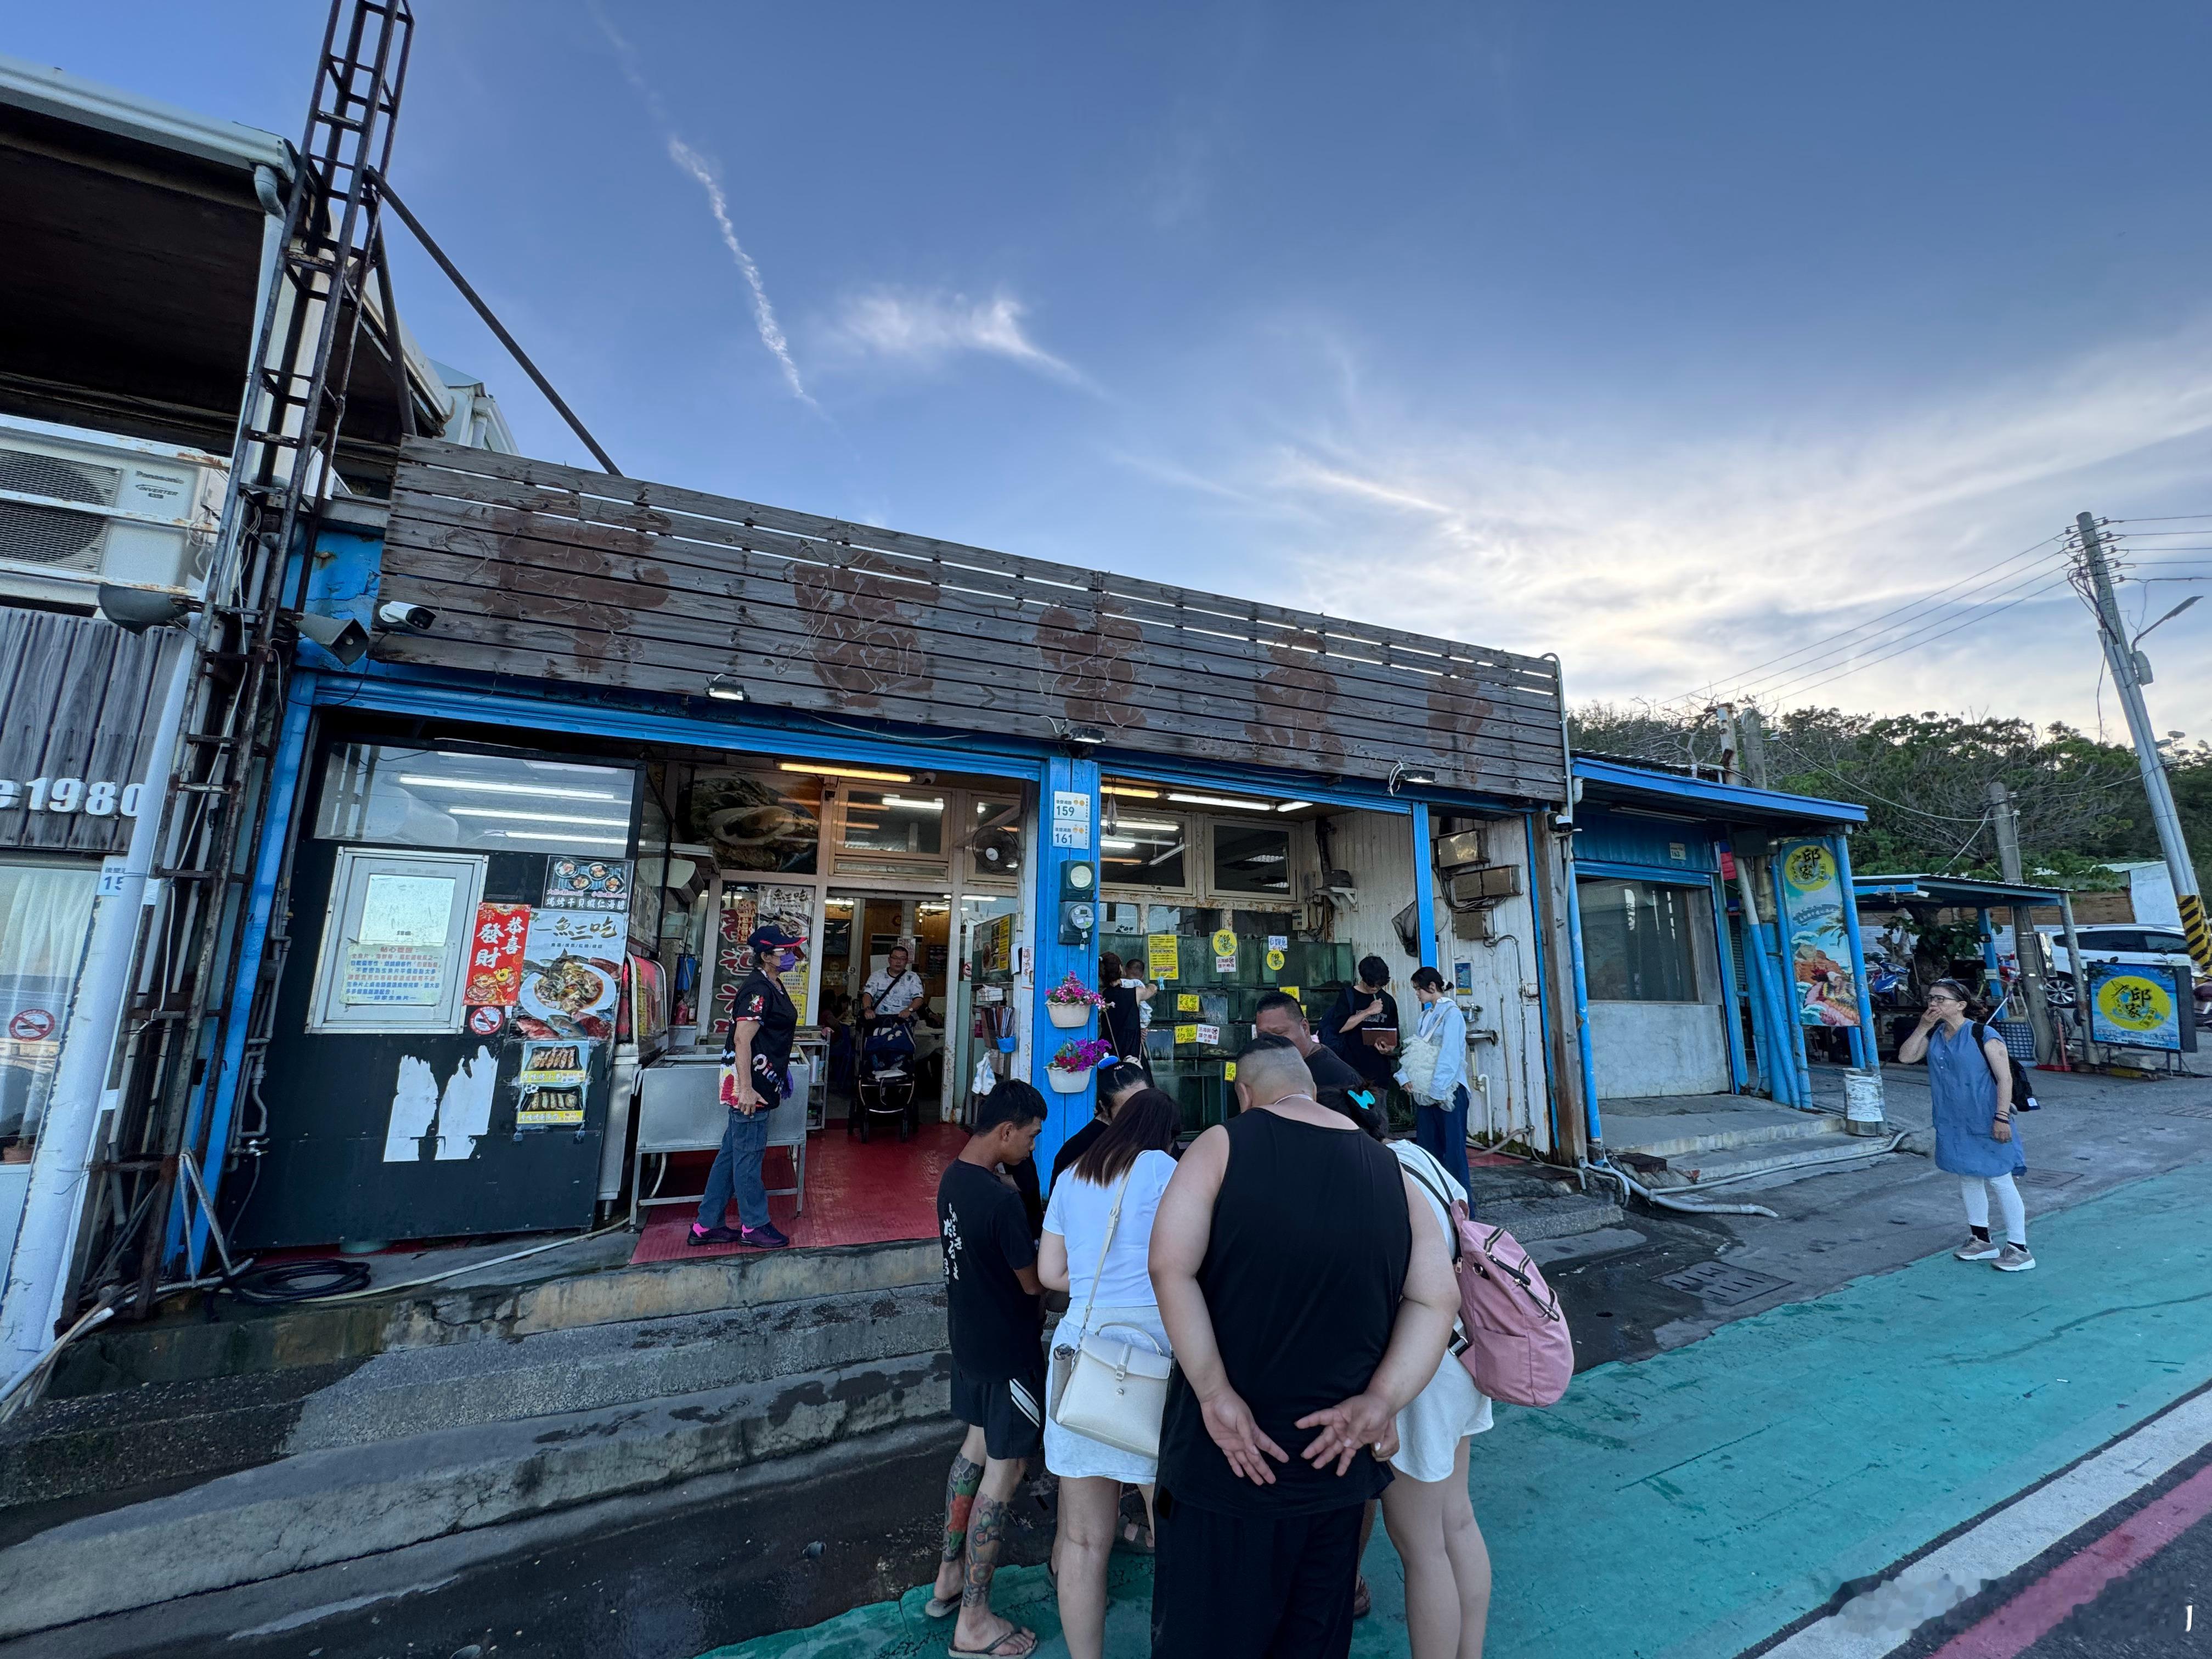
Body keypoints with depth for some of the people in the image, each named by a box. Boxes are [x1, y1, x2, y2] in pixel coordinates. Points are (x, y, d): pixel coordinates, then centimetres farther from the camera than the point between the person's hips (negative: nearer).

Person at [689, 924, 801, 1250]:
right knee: (749, 1153, 3)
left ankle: (706, 1226, 25)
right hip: (749, 1082, -10)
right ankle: (754, 1226, 17)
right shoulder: (757, 989, -19)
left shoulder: (773, 985, 12)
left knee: (732, 1152, 15)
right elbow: (742, 1041, -24)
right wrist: (746, 1088, -26)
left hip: (760, 1081, 10)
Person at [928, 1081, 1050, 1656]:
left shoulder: (953, 1178, -4)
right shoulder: (1002, 1200, -32)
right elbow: (1034, 1283, -21)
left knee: (977, 1445, 25)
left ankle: (949, 1577, 40)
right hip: (1007, 1350, -8)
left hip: (968, 1338, 8)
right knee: (1004, 1469, 8)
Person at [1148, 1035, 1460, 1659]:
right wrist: (1380, 1402, -7)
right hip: (1335, 1461, 4)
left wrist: (1215, 1395, -18)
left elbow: (1171, 1268, -21)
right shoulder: (1389, 1170, 2)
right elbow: (1437, 1298, -1)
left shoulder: (1222, 1145, -12)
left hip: (1226, 1457, -3)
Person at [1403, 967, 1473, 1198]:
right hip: (1425, 1090, 8)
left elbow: (1450, 1054, -15)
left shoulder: (1452, 1013, -8)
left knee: (1452, 1148, -3)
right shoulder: (1426, 1016, 15)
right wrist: (1407, 1077, 1)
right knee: (1426, 1147, 10)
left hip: (1448, 1091, -8)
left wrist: (1438, 1089, -17)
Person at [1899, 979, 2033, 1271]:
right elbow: (1905, 1058, -2)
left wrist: (2002, 1117, -19)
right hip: (1953, 1123, 7)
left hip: (1985, 1123, -7)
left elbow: (2005, 1078, -15)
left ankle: (2018, 1248, 12)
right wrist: (1923, 1027, -9)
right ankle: (1982, 1240, 29)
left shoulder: (1984, 1035, -15)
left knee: (1999, 1181, 1)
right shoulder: (1934, 1035, 4)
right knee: (1967, 1178, 16)